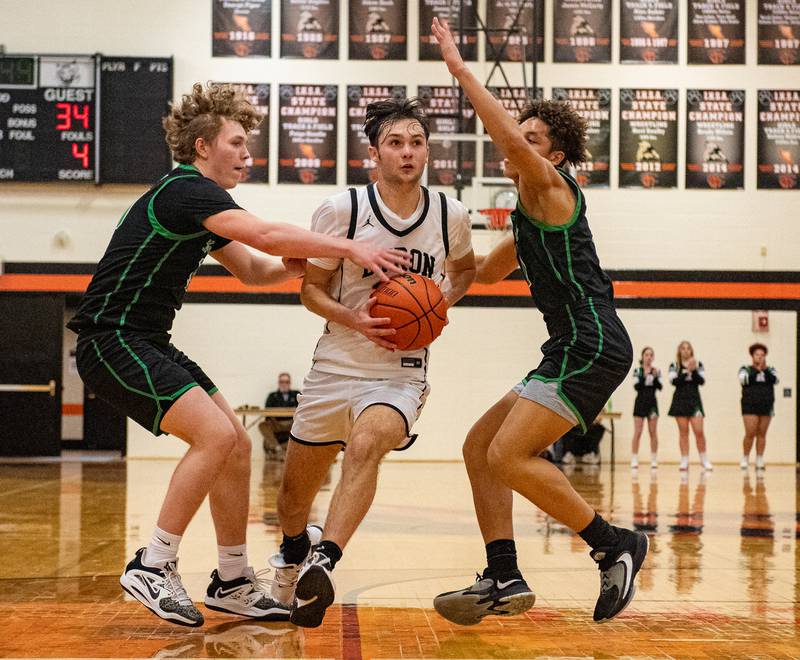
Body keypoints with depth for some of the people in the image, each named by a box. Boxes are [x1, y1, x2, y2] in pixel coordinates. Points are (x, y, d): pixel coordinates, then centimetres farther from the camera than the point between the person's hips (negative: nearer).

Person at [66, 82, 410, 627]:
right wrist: (350, 248, -26)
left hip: (147, 344, 10)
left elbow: (252, 269, 24)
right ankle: (154, 566, -10)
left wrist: (293, 265, 1)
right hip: (113, 341, -10)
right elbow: (265, 235, -29)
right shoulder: (185, 190, -15)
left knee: (236, 444, 6)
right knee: (215, 435, -21)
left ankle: (234, 582, 14)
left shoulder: (202, 201, 17)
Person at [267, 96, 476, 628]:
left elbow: (465, 269, 20)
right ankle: (293, 553, 46)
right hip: (336, 367, 1)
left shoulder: (451, 216, -2)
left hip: (403, 375, -1)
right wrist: (354, 319, -21)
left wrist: (444, 299, -2)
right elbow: (311, 288, -1)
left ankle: (324, 563, -36)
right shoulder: (341, 210, -9)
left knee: (367, 443, -35)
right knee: (295, 497, 12)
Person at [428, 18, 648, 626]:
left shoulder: (551, 186, -3)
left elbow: (513, 142, -26)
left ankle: (615, 546, -7)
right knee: (480, 447, 8)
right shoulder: (531, 214, 25)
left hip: (592, 346, -10)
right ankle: (505, 580, 5)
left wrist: (461, 70, -21)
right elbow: (487, 272, 39)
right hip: (575, 351, 10)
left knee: (508, 456, -18)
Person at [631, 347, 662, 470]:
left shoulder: (656, 370, 3)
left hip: (652, 402, 2)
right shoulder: (637, 370, -1)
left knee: (653, 432, 4)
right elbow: (636, 386, -12)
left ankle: (654, 460, 10)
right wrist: (644, 376, -23)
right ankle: (634, 460, -3)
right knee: (637, 433, -5)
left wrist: (655, 376, -20)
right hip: (640, 402, -2)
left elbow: (660, 387, -6)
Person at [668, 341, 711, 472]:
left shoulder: (698, 365, 7)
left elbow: (702, 381, -3)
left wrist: (694, 370, -17)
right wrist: (686, 371, -18)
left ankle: (704, 460, 5)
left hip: (694, 399, 0)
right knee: (683, 431, 1)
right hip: (680, 400, 0)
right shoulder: (674, 366, 3)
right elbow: (673, 381, -11)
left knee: (699, 431, -7)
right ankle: (684, 462, 4)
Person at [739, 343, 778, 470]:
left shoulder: (770, 370, 12)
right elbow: (744, 380, -13)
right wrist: (757, 370, -17)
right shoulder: (746, 369, 6)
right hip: (750, 406, -3)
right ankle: (745, 459, 4)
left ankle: (759, 461, 8)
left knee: (762, 434, 3)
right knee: (750, 434, -10)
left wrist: (765, 369, -17)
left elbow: (774, 380, -6)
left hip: (766, 407, 3)